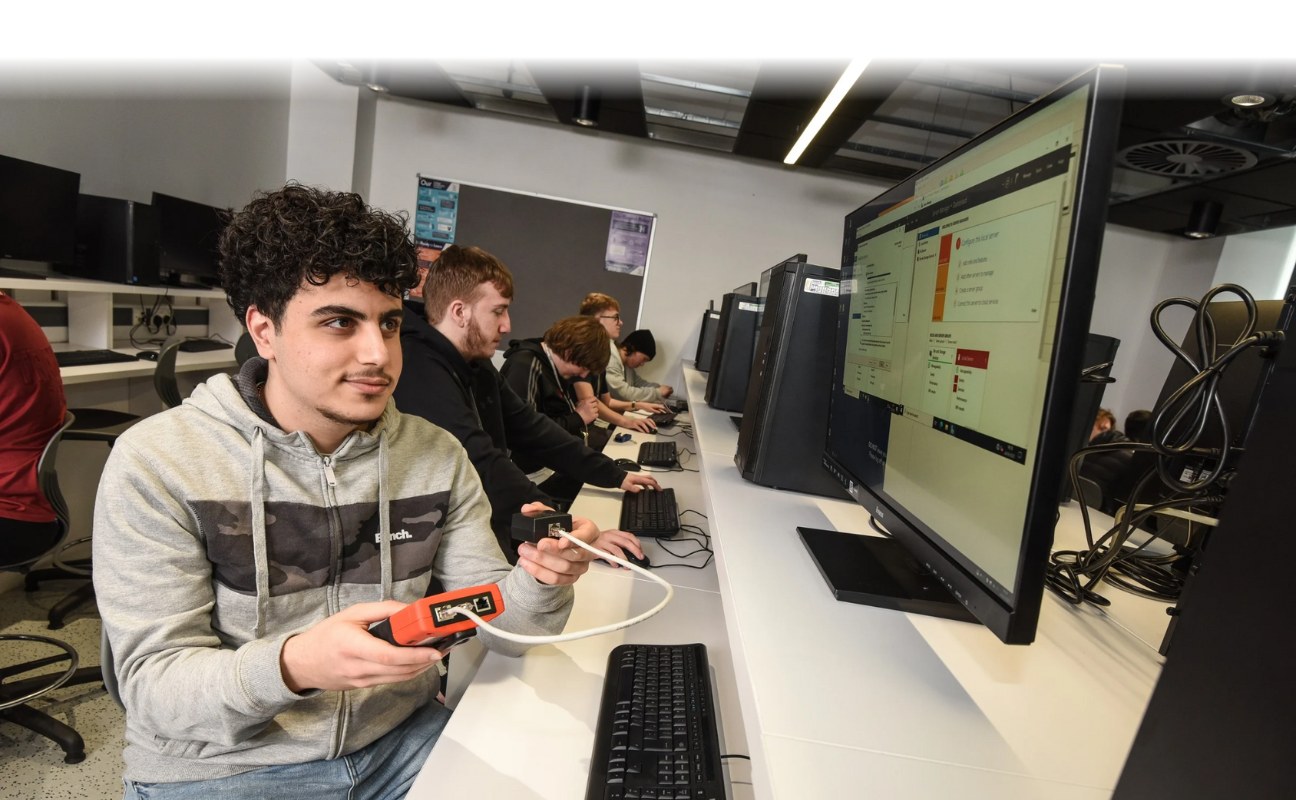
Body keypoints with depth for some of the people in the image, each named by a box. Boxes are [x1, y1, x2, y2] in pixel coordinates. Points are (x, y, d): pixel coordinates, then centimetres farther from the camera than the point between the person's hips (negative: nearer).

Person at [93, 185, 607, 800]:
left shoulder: (437, 456, -3)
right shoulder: (156, 463, -11)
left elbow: (502, 628, -2)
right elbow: (153, 689, -13)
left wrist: (539, 583, -24)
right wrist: (292, 666, -33)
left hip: (400, 744, 2)